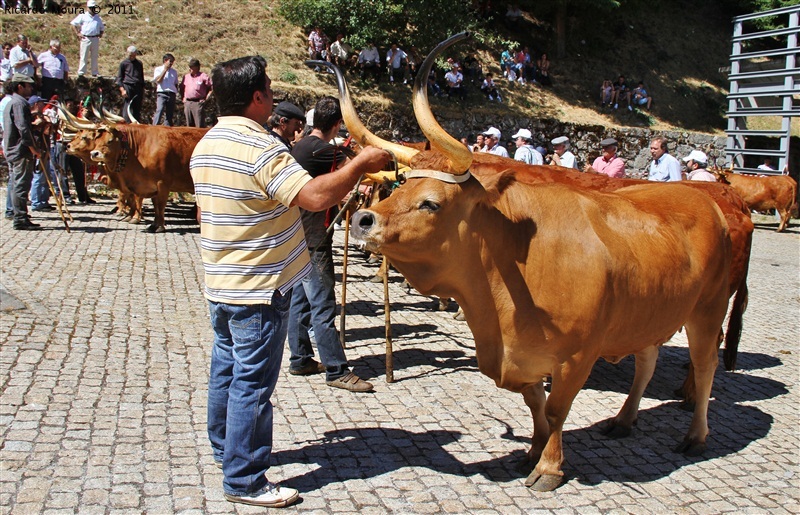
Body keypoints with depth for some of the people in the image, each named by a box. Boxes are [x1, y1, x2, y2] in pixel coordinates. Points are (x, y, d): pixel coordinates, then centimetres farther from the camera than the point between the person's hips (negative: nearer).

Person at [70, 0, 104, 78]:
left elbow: (102, 28, 29)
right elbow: (73, 23, 2)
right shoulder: (83, 16, 3)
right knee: (84, 57, -4)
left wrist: (101, 34, 9)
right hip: (85, 39, -4)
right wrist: (77, 33, -5)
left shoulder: (98, 18, 17)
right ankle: (81, 73, -1)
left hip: (95, 39, 4)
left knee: (95, 57, 8)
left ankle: (95, 73, 15)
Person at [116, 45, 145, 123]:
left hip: (138, 88, 4)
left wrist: (143, 90, 19)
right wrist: (122, 90, -7)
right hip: (128, 87, -4)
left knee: (137, 109, 2)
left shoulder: (139, 63, 17)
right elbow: (119, 78, 5)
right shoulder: (124, 63, 6)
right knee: (128, 108, -9)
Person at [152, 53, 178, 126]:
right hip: (162, 93, -4)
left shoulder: (174, 71, 20)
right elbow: (158, 80, -6)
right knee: (159, 111, -20)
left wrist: (176, 93, 7)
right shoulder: (158, 69, 9)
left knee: (170, 114, 3)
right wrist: (165, 69, -4)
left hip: (172, 94, 4)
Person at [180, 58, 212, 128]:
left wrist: (206, 98, -7)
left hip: (198, 103, -5)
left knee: (200, 125, -8)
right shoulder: (186, 77, 14)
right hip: (187, 103, 6)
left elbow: (211, 88, -1)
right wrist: (183, 98, 14)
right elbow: (181, 88, 26)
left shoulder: (203, 76, -3)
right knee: (189, 125, 9)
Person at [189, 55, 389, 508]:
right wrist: (360, 165, -20)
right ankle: (244, 481, 4)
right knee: (253, 383, -3)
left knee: (227, 368, 21)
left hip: (220, 283, 9)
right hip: (260, 288, -9)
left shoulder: (205, 147, 9)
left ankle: (226, 448, 37)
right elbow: (315, 197, -31)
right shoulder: (262, 148, -21)